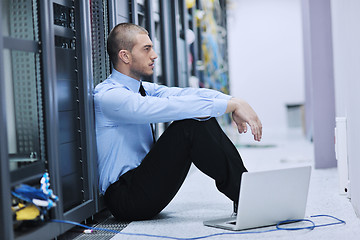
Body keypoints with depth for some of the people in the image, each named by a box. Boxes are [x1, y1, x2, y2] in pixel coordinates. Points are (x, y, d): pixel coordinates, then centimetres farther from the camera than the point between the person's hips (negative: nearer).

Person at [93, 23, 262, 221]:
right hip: (125, 197, -9)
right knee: (190, 123, -23)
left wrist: (234, 102, -17)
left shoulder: (141, 88, 12)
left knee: (203, 117, -4)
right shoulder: (108, 96, -17)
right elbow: (170, 107, -28)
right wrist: (231, 105, -28)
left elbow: (184, 94, -1)